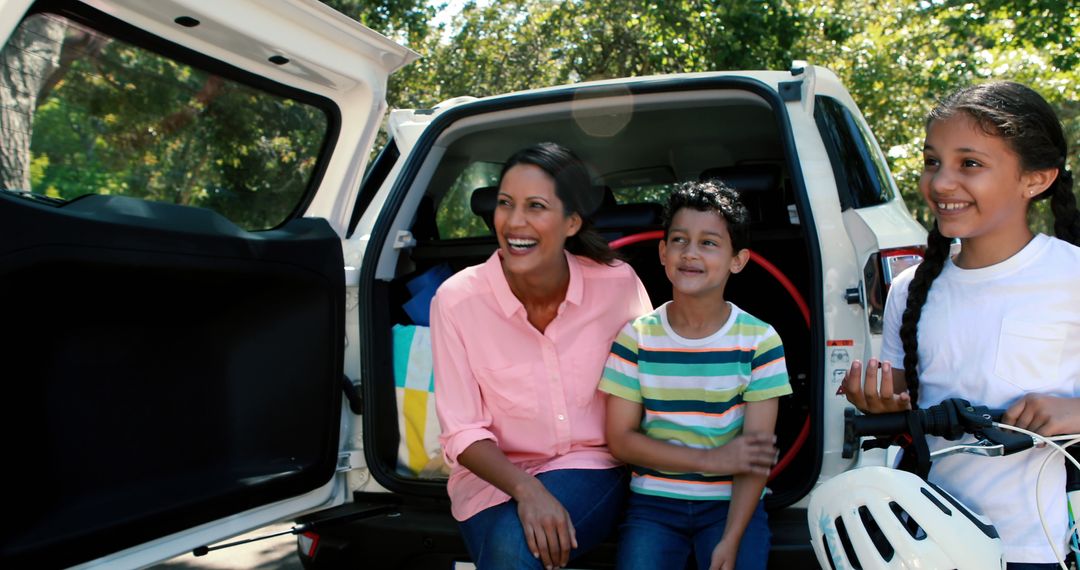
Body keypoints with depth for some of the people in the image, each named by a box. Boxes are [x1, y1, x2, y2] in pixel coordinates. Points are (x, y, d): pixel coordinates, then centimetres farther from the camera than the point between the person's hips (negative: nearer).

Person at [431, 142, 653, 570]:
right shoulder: (457, 299, -13)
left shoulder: (618, 283, -11)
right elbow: (462, 433, -11)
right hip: (494, 476, 1)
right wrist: (526, 489, -26)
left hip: (591, 470, 0)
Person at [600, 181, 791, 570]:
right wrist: (712, 459, -14)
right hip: (653, 501, 1)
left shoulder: (759, 341, -5)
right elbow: (620, 439, -5)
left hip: (731, 504, 0)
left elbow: (758, 451, -8)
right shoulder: (636, 338, -3)